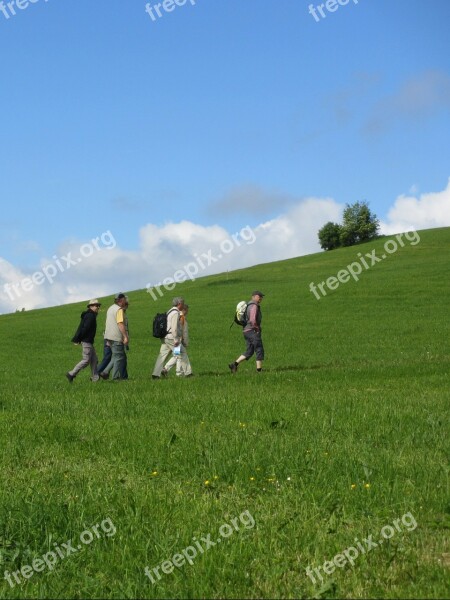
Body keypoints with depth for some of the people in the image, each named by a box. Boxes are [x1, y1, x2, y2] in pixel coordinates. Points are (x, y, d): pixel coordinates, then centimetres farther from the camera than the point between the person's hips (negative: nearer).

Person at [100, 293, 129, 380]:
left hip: (109, 337, 9)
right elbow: (120, 324, -21)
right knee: (118, 357, -3)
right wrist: (125, 337, -21)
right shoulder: (119, 310, -12)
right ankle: (116, 377, -2)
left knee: (116, 356, 15)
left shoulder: (110, 308, 17)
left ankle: (105, 372, 7)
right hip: (116, 337, -9)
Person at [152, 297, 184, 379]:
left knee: (162, 355, 4)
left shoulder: (170, 311, 20)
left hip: (165, 337, 9)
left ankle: (155, 374, -1)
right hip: (171, 338, -9)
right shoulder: (175, 313, -11)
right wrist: (176, 340, -20)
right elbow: (174, 327, -20)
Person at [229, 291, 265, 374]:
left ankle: (234, 364, 2)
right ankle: (259, 370, -6)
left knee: (249, 352, 11)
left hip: (247, 331, 9)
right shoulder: (254, 306, -13)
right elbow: (253, 320, -25)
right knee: (259, 351, -5)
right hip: (253, 331, -9)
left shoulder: (249, 305, 19)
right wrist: (257, 328, -13)